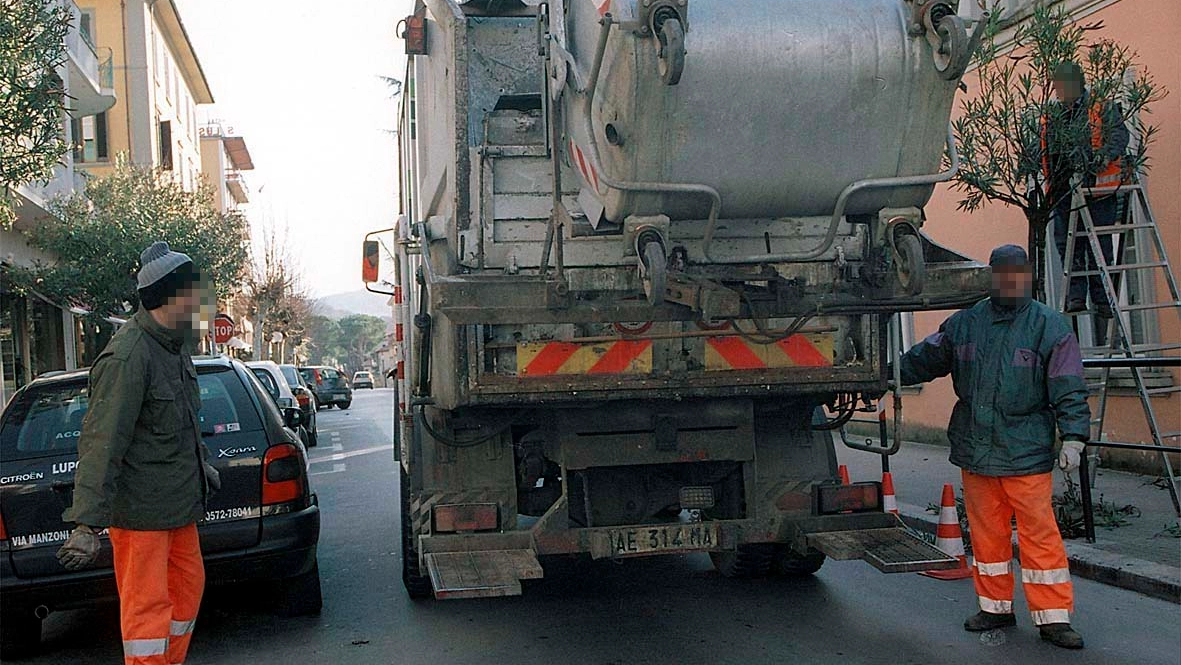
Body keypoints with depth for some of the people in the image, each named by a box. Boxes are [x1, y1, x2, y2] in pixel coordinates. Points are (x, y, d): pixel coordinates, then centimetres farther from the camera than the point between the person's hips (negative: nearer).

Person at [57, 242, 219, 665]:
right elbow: (103, 443, -25)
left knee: (188, 586, 17)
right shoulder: (127, 357, -21)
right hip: (140, 511, -10)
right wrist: (87, 524, -28)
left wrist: (201, 464, 34)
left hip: (178, 503, 10)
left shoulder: (175, 345, 10)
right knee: (147, 605, -4)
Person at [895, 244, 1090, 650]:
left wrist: (1073, 437, -11)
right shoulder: (964, 323, 9)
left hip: (1027, 453, -4)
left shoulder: (1050, 327, -1)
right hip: (974, 450, 4)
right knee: (986, 533, 11)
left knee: (1040, 534, -3)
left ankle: (1053, 617, 7)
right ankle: (996, 607, 24)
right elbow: (924, 359, 20)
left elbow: (1068, 389, -3)